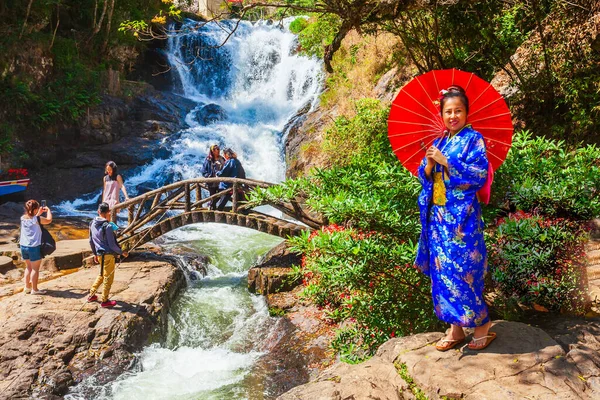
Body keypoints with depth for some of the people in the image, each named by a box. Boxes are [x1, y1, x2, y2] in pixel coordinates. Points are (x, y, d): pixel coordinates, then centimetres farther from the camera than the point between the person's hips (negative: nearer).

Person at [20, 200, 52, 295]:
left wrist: (39, 213, 21)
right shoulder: (36, 219, -16)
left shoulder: (23, 218, 3)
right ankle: (34, 289, 7)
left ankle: (27, 287, 28)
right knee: (35, 269, 3)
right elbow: (49, 220, -4)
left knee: (28, 267, 21)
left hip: (23, 246, 7)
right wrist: (48, 210, 9)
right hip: (34, 247, -7)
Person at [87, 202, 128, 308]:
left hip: (99, 254, 7)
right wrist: (122, 252, -3)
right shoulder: (108, 226, -20)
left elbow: (91, 241, 12)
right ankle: (105, 301, 13)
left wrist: (95, 253, 23)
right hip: (108, 255, -7)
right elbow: (112, 244, -17)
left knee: (102, 274, 26)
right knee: (108, 278, 5)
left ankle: (91, 295, 30)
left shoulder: (92, 224, 3)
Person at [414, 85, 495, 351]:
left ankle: (482, 325, 14)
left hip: (462, 216, -6)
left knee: (462, 271, -4)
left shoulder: (473, 139, -5)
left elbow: (479, 175, -16)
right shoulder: (439, 142, 13)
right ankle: (455, 329, 19)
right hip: (438, 215, 6)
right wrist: (429, 163, -9)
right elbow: (424, 177, 11)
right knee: (442, 271, 8)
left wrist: (445, 162, -18)